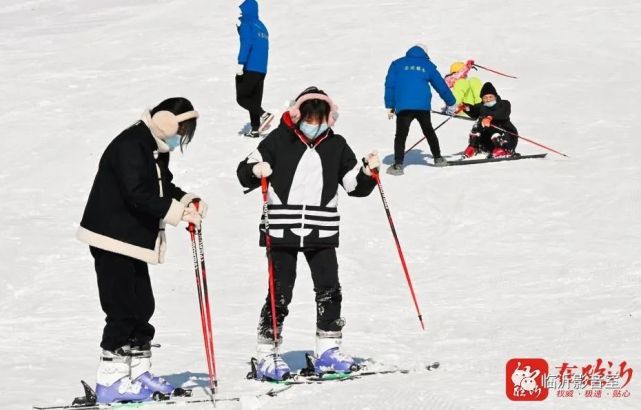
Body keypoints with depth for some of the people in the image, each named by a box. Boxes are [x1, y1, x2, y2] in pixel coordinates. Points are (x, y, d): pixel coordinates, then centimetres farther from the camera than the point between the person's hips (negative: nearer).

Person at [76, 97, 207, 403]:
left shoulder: (155, 148, 13)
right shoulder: (131, 145, -19)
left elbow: (163, 187, 20)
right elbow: (138, 194, -26)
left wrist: (188, 201, 1)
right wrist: (178, 212, -25)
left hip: (133, 241, 10)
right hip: (113, 240, -10)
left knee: (142, 307, 13)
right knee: (123, 310, -9)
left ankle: (138, 372, 23)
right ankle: (110, 381, -5)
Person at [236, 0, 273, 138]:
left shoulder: (247, 25, -8)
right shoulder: (262, 26, 15)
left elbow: (246, 44, -21)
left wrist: (241, 63, -26)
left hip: (249, 68, -8)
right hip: (262, 69, 8)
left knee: (242, 98, -2)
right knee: (255, 99, 11)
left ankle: (264, 115, -21)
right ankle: (255, 130, 5)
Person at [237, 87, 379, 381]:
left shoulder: (336, 146, 8)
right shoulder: (279, 141, -1)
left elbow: (355, 185, 13)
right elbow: (244, 172, 1)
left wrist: (369, 172, -5)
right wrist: (256, 171, -20)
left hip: (321, 233, 3)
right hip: (282, 231, -3)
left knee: (329, 290, 1)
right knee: (279, 293, -2)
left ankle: (327, 350, 13)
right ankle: (266, 354, 6)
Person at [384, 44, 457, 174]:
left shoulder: (397, 64, 13)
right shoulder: (428, 65, 15)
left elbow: (390, 85, 7)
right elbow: (441, 85, 20)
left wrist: (390, 106, 9)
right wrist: (451, 103, 31)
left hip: (403, 107, -1)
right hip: (423, 106, 2)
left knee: (401, 135, 0)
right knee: (429, 132, 22)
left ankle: (398, 165, -11)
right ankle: (438, 158, 30)